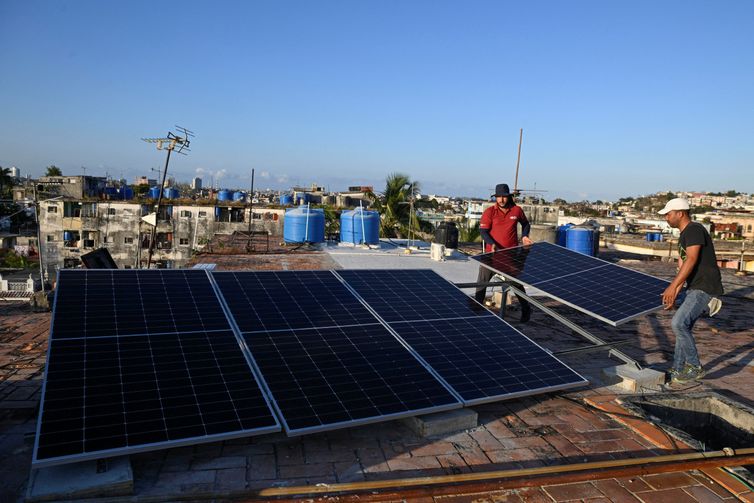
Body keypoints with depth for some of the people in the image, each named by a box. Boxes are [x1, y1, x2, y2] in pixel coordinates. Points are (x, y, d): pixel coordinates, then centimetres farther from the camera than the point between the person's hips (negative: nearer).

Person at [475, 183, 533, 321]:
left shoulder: (517, 210, 1)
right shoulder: (489, 212, -6)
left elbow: (525, 224, 20)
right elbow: (483, 230, -9)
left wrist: (524, 236, 3)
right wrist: (492, 244, -24)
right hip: (492, 253, 0)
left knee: (516, 283, 7)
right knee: (482, 282, 5)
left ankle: (526, 309, 26)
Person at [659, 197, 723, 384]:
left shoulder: (695, 229, -13)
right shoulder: (684, 236, 18)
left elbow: (692, 260, -24)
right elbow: (683, 267, 18)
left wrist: (672, 286, -28)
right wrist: (674, 294, 13)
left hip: (705, 289, -10)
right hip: (694, 288, 10)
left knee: (679, 323, -18)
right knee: (682, 326, 11)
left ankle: (695, 368, -3)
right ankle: (678, 371, 20)